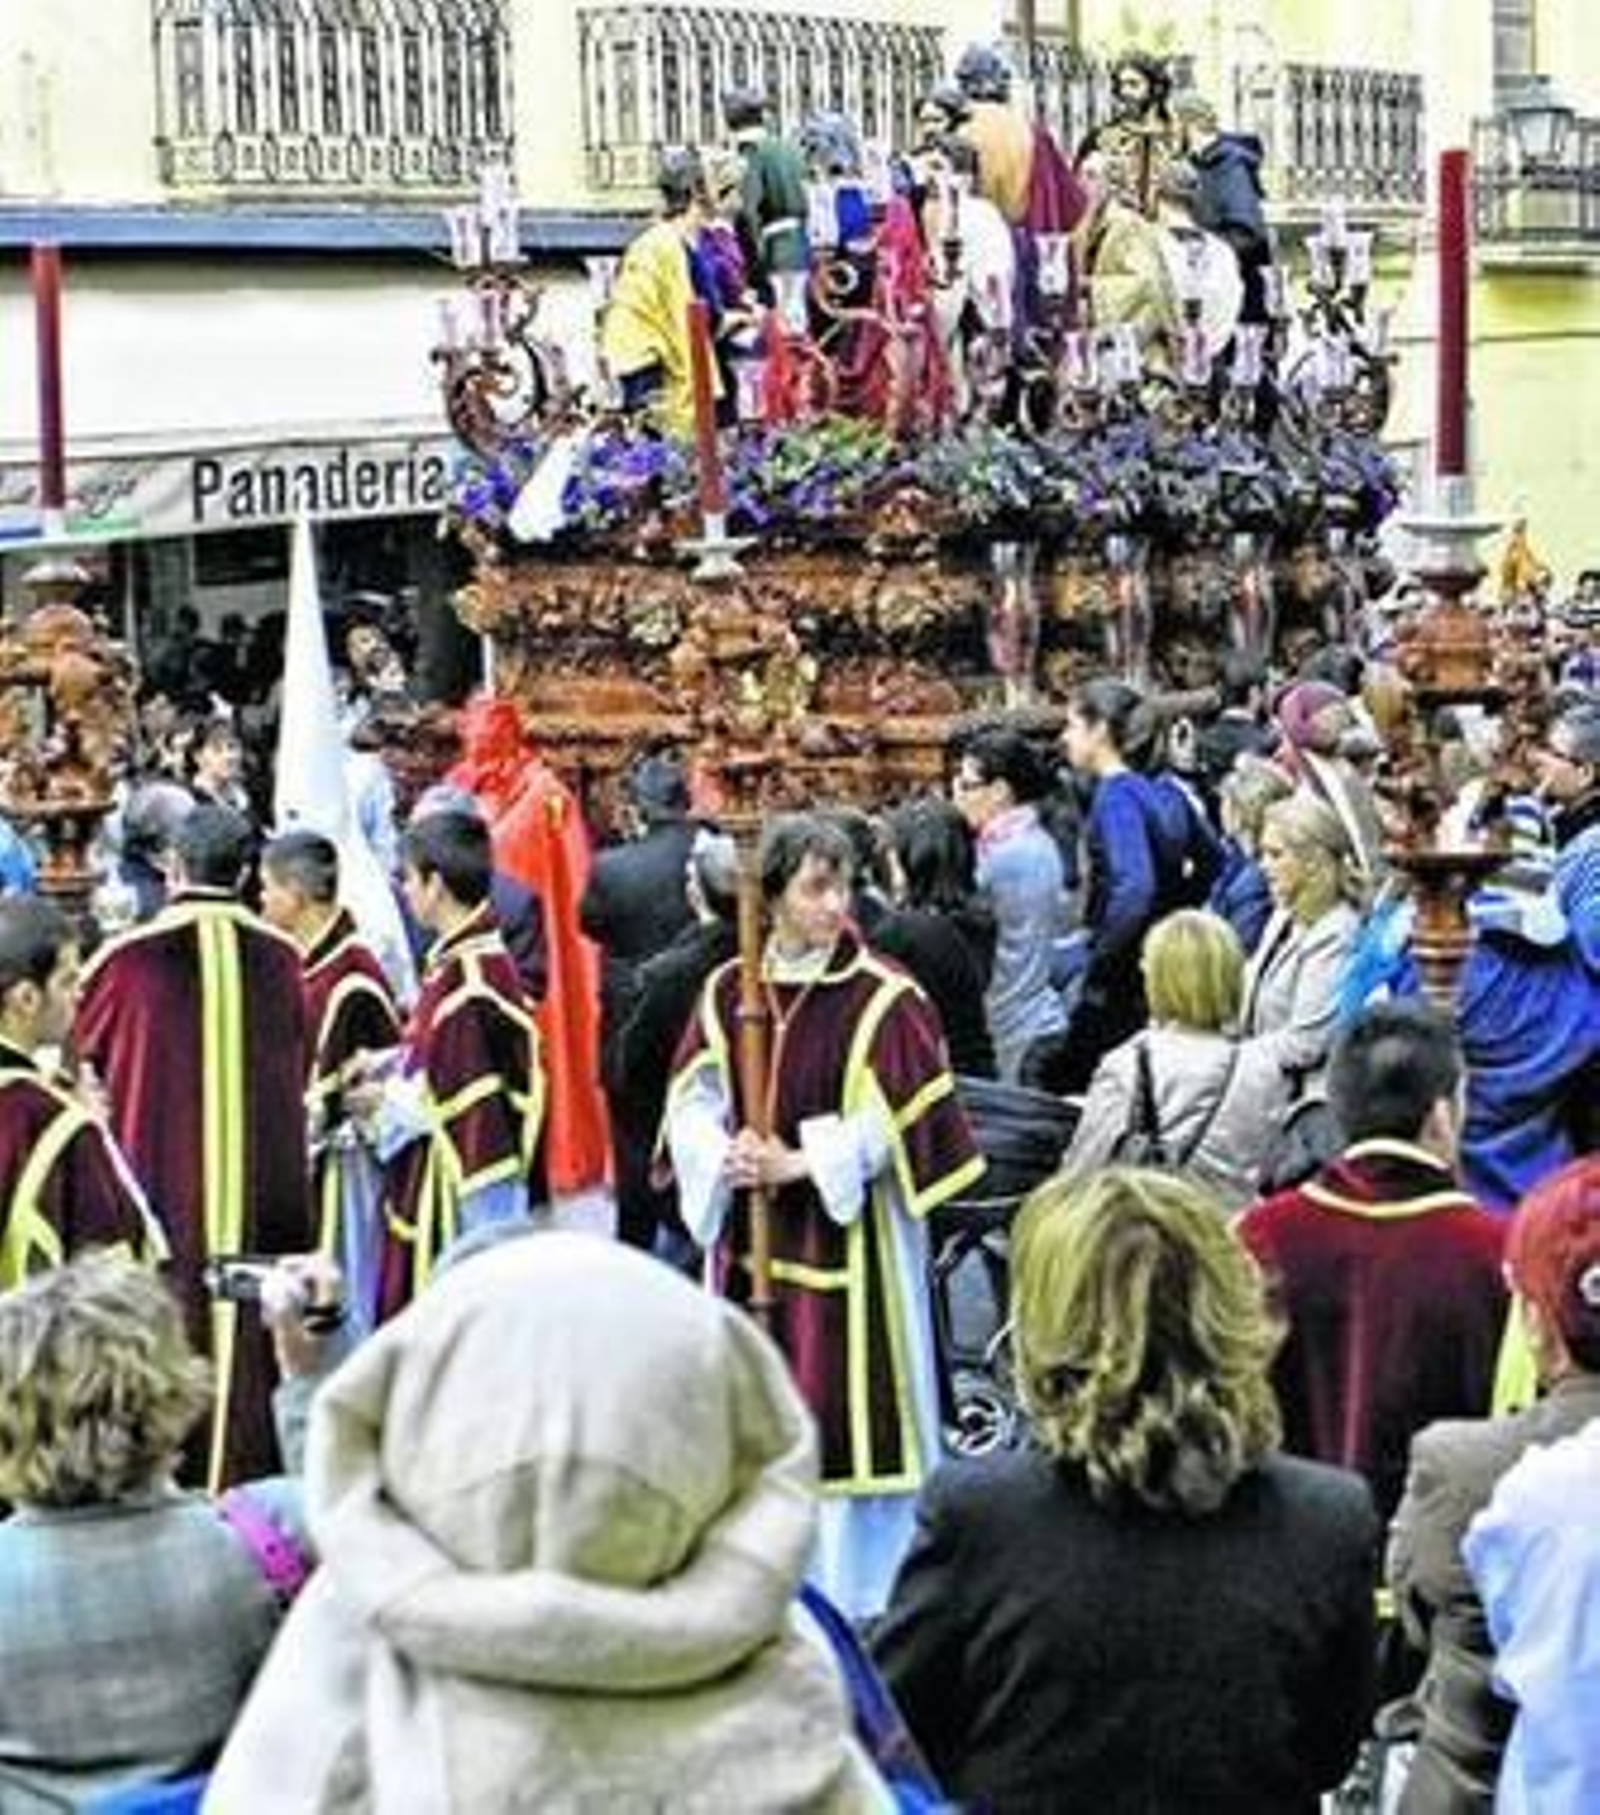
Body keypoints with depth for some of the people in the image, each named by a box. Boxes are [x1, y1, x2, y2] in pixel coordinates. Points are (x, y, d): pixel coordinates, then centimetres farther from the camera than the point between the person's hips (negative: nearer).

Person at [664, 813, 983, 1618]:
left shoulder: (883, 998, -8)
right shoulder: (726, 992, 5)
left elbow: (897, 1119, -10)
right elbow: (691, 1101, 7)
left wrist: (800, 1162, -15)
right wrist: (723, 1156, -12)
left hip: (850, 1233, -4)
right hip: (750, 1237, 4)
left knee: (850, 1403, -3)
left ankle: (859, 1596, 8)